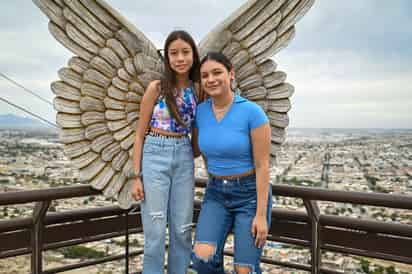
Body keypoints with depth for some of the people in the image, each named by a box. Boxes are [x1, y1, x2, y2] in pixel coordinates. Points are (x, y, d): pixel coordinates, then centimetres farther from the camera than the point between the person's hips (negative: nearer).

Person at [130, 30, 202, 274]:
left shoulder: (197, 89, 5)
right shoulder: (156, 87, -6)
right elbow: (140, 134, -3)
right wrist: (137, 176, -6)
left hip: (184, 158, 4)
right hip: (155, 156, -3)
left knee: (182, 229, 10)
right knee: (156, 231, 1)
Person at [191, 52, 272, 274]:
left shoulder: (253, 112, -17)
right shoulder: (200, 112, -2)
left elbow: (262, 166, -15)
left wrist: (261, 214, -16)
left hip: (251, 194, -4)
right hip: (216, 194, 4)